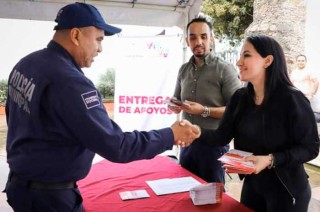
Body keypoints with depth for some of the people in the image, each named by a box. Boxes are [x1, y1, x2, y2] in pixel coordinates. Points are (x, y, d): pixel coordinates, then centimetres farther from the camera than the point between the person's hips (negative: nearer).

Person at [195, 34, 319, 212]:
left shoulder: (292, 99, -19)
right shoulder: (240, 97, -2)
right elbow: (221, 136, -5)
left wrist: (271, 160, -29)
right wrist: (197, 132, -25)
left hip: (286, 190, -5)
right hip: (251, 184, 5)